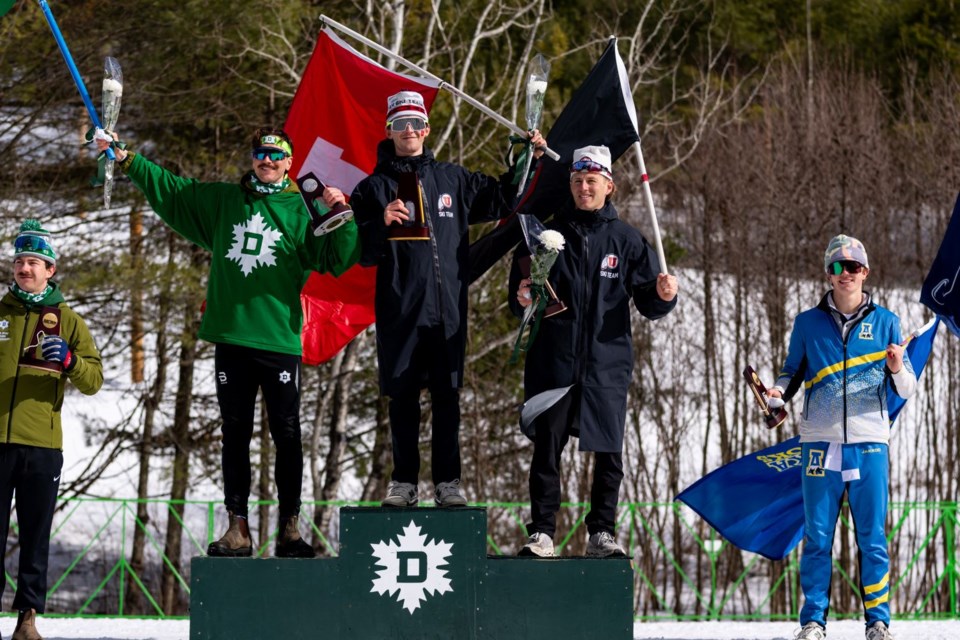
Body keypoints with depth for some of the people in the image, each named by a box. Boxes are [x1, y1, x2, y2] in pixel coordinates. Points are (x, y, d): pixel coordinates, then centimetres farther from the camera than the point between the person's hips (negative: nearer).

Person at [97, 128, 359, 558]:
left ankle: (290, 526, 4)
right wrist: (125, 159, 19)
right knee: (235, 435, 6)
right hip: (230, 338, 3)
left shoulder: (303, 211, 3)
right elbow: (169, 191, 21)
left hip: (279, 340, -3)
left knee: (286, 436, 0)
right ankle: (237, 526, 9)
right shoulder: (221, 200, 12)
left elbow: (339, 259, -4)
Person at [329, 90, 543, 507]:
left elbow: (498, 200, 25)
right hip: (399, 312, -1)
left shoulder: (453, 180, 12)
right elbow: (362, 254, 2)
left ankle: (447, 482, 6)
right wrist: (381, 223, -16)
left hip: (448, 309, 1)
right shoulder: (375, 188, 5)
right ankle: (403, 481, 10)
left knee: (447, 397, 2)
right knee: (402, 398, 2)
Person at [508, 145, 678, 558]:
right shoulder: (549, 236, 6)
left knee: (608, 453, 2)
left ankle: (601, 533, 10)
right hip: (553, 364, -1)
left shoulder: (626, 240, 7)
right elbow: (518, 300, 9)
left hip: (607, 365, 1)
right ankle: (542, 533, 2)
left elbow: (648, 305, 5)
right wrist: (522, 298, -13)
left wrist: (664, 296, -16)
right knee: (546, 448, -2)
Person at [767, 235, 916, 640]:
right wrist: (778, 393, -7)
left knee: (872, 537, 1)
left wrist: (898, 371, -13)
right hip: (820, 442, 0)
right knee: (817, 537, 1)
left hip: (869, 443, 0)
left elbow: (906, 391, 9)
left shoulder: (885, 322, 8)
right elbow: (793, 372, 14)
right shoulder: (808, 324, 8)